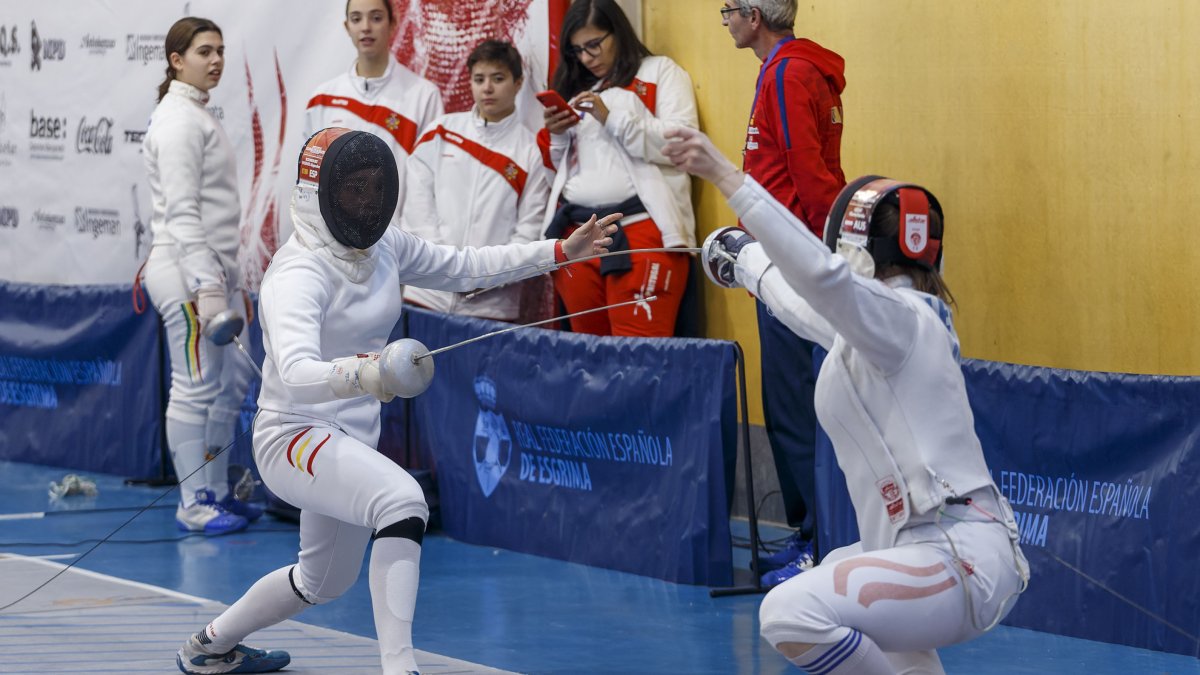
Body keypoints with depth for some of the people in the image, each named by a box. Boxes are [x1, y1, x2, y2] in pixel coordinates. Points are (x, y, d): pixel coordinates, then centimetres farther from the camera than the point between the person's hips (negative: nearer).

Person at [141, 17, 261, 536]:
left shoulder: (197, 116, 15)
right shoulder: (178, 120, -14)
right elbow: (181, 211, -21)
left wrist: (232, 281, 22)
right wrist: (207, 287, -26)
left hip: (213, 270, 10)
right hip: (188, 273, -10)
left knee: (231, 385, 12)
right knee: (197, 389, -5)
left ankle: (216, 493, 19)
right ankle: (194, 505, 1)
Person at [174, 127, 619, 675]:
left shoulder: (382, 246, -2)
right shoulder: (298, 275, -27)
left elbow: (463, 268, 13)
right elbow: (296, 374, -43)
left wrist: (560, 251, 6)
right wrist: (361, 375, -63)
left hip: (350, 439, 9)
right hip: (296, 438, -9)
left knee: (325, 582, 27)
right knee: (403, 502, -35)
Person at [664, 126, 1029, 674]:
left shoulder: (900, 317, -12)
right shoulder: (866, 327, 15)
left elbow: (822, 274, -31)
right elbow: (804, 304, 36)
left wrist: (725, 176, -34)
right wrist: (747, 260, 53)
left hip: (960, 562, -11)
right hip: (939, 551, 11)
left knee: (791, 615, -27)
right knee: (837, 572, 39)